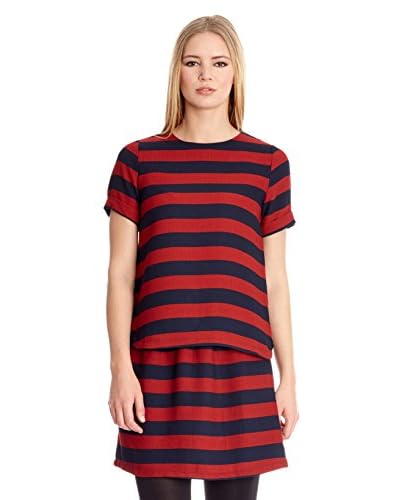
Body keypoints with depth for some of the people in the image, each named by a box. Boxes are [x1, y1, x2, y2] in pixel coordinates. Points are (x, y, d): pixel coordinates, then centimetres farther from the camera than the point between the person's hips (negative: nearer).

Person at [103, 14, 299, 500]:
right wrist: (121, 368, -4)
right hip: (157, 364, 0)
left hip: (241, 364, 1)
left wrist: (289, 377, 6)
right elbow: (120, 273, 4)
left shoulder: (269, 163, 7)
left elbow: (275, 281, 8)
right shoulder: (137, 160, 5)